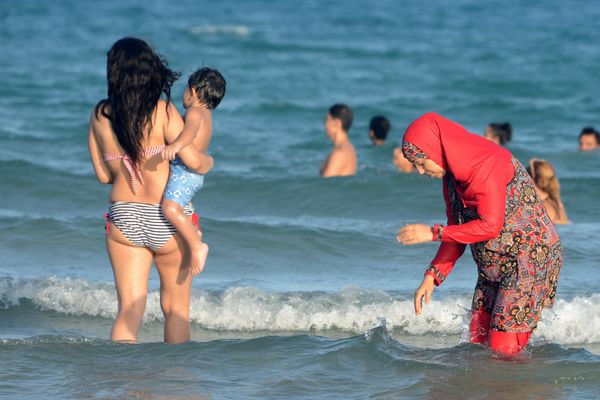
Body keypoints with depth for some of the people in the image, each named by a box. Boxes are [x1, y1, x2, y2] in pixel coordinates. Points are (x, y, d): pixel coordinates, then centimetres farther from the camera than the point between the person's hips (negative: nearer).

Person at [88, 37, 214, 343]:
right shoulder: (162, 111, -12)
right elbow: (192, 160, -16)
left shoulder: (100, 115, -1)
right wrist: (209, 162, 6)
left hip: (123, 219, 2)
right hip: (169, 220, -2)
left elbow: (103, 175, 7)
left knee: (129, 310, 1)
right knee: (176, 308, 14)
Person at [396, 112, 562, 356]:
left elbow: (489, 226, -25)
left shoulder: (488, 164, -20)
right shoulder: (452, 175, 8)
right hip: (493, 269, 9)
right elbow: (458, 230, 12)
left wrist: (433, 233, -20)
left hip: (530, 260, -9)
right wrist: (432, 276, 1)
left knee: (503, 350, -13)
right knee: (478, 343, 5)